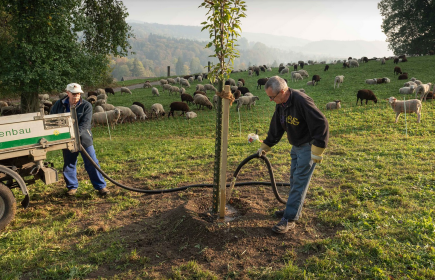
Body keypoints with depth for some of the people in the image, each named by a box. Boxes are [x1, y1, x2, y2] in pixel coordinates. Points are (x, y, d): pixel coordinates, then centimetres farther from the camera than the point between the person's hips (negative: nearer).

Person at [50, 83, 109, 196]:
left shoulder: (86, 106, -8)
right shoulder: (59, 105, 0)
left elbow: (84, 124, -16)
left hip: (84, 139, -2)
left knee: (92, 163, 0)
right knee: (69, 165, 12)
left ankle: (100, 186, 9)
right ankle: (72, 187, 29)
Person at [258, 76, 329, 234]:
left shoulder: (302, 101, -28)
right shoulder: (281, 104, 1)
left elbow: (321, 125, -28)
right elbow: (276, 128, 14)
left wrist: (317, 151, -27)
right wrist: (265, 146, 18)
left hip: (308, 146, -9)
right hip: (296, 146, 9)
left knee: (299, 181, -7)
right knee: (294, 178, 17)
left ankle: (289, 219, -3)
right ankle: (293, 209, 33)